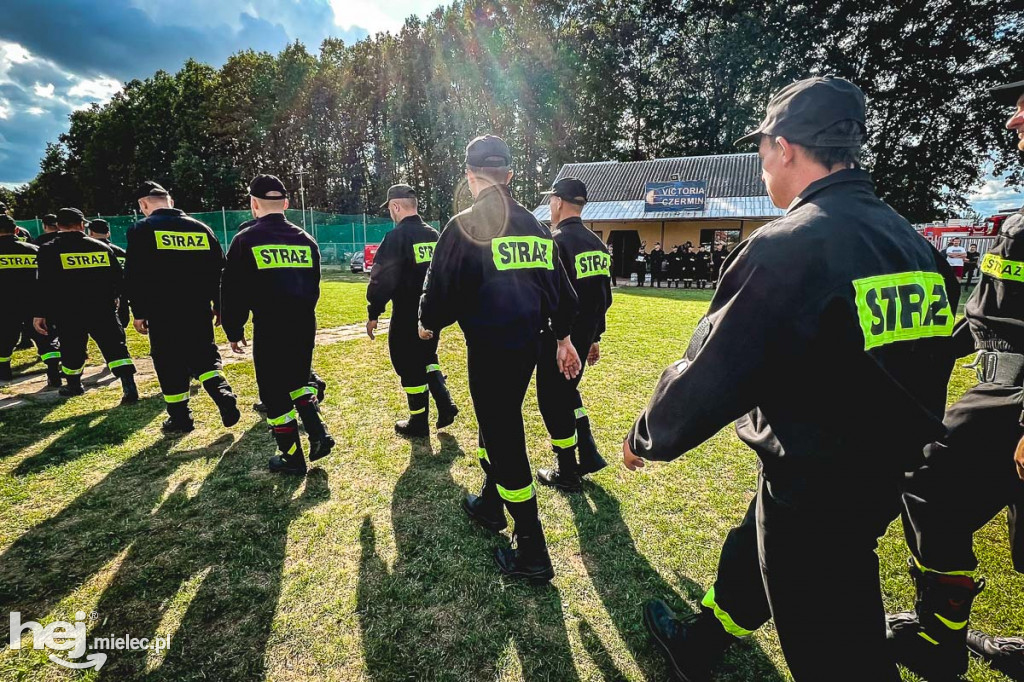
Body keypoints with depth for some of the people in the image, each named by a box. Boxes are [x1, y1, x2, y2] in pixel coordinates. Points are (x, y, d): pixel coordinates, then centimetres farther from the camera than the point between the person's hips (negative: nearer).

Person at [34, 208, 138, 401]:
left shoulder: (49, 250, -2)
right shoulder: (101, 247, 5)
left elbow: (44, 285, -7)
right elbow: (119, 278, 10)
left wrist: (40, 313, 0)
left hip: (68, 313, -1)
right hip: (103, 309, 1)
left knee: (72, 349, 17)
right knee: (115, 346, -2)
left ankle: (73, 385, 35)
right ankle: (129, 387, -17)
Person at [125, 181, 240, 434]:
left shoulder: (142, 230, -3)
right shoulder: (201, 228, 8)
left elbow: (135, 276, -7)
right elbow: (219, 271, 8)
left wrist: (139, 313, -1)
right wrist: (218, 306, 14)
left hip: (163, 313, -3)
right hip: (199, 310, 3)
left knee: (170, 364, 7)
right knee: (205, 357, 12)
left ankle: (180, 418, 15)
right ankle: (226, 399, -10)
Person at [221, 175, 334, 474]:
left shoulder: (246, 240, -5)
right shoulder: (306, 240, 7)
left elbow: (233, 291, -3)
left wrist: (234, 330, 8)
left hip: (270, 329, -5)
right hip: (304, 326, 5)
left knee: (274, 392, 7)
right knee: (298, 380, 24)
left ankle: (293, 458, 15)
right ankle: (318, 435, 12)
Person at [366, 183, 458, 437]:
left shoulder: (397, 236, -14)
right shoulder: (434, 235, 8)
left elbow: (382, 280, -18)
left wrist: (373, 314, -10)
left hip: (407, 316, -7)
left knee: (410, 367, 6)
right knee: (427, 358, 24)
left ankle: (418, 423, 17)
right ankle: (445, 405, 14)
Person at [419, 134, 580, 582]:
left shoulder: (464, 226, -11)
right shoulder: (534, 226, 8)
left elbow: (441, 286, -10)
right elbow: (559, 285, 12)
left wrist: (429, 324, 12)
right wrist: (563, 337, 22)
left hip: (490, 348, -7)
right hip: (528, 344, 7)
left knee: (503, 437, 1)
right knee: (498, 423, 24)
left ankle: (532, 554, 11)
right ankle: (490, 504, 44)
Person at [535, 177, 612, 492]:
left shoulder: (556, 242, -17)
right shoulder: (597, 244, 8)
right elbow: (604, 297, 12)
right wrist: (595, 337, 19)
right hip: (585, 336, 8)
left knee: (553, 401, 7)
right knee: (567, 390, 25)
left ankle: (566, 474, 20)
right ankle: (588, 454, 28)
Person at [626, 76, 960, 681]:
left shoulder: (787, 246, -25)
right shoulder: (918, 247, 3)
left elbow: (709, 377, -25)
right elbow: (920, 370, 11)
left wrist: (646, 439, -8)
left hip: (812, 495, -9)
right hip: (881, 481, 9)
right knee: (748, 557, 28)